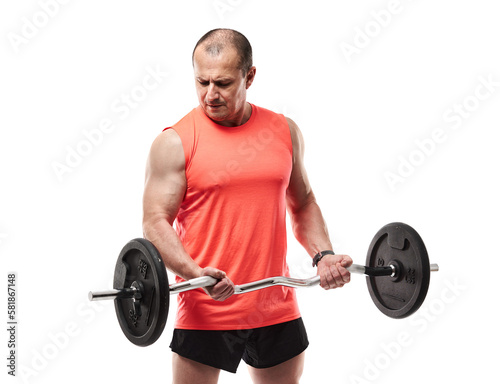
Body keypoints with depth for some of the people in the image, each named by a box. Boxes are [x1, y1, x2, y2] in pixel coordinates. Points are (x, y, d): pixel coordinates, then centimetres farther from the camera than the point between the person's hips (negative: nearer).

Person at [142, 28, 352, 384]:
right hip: (205, 313, -4)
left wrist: (323, 254, 0)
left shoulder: (285, 132, 6)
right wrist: (194, 272, -26)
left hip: (277, 310, 4)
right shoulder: (175, 142, -6)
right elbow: (156, 221, -9)